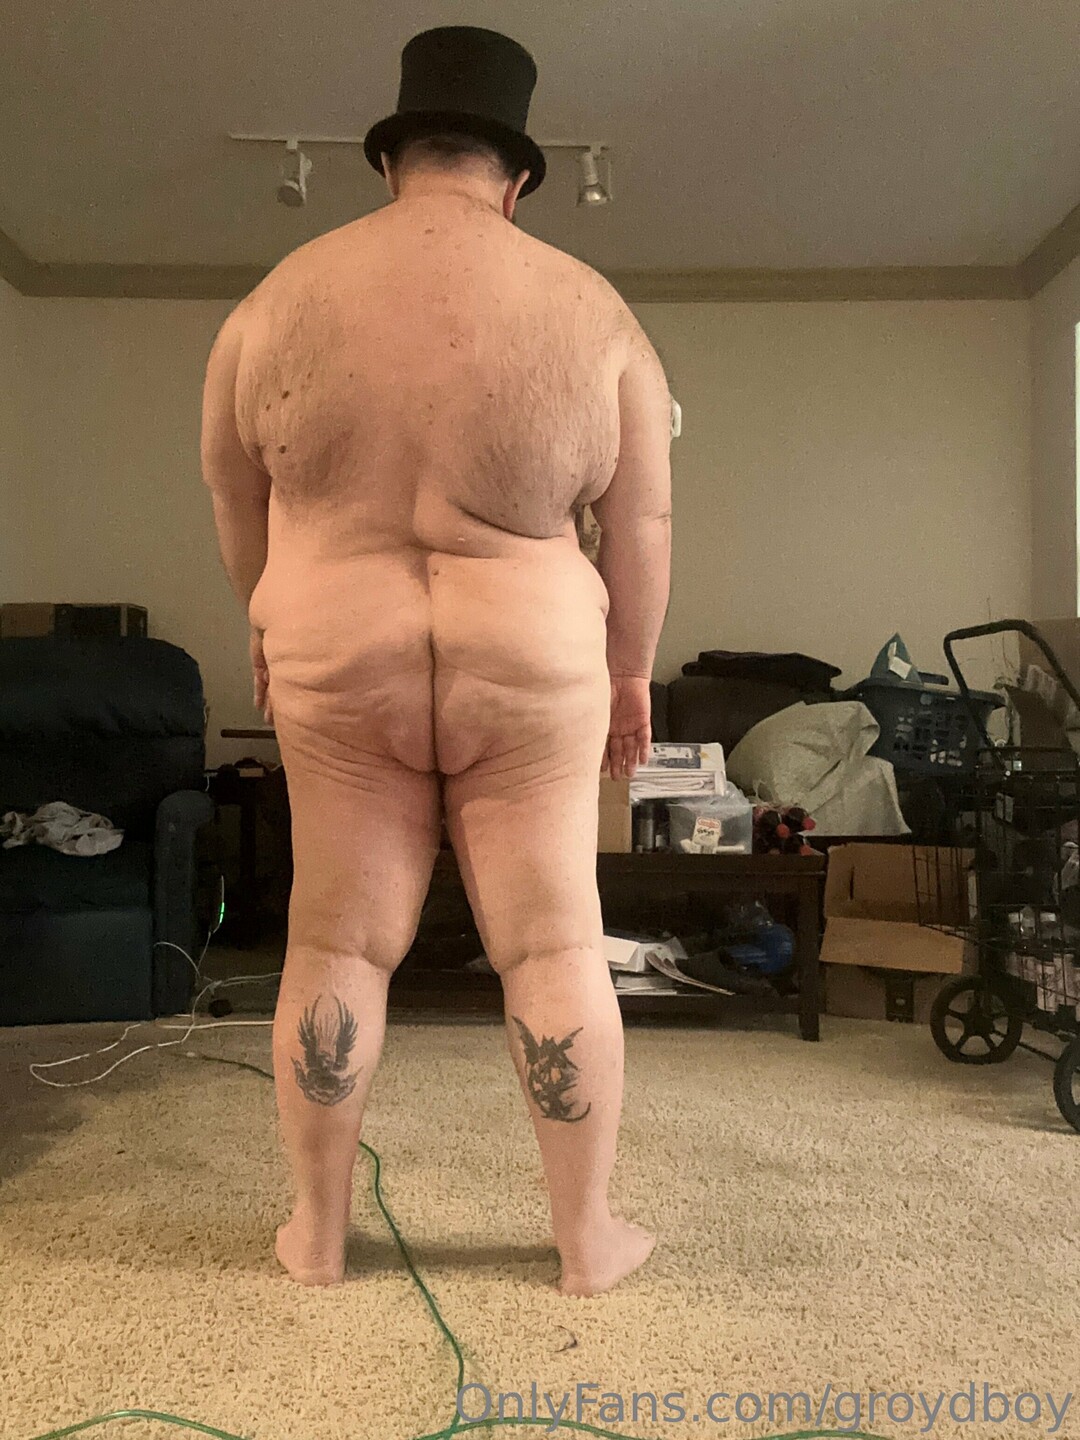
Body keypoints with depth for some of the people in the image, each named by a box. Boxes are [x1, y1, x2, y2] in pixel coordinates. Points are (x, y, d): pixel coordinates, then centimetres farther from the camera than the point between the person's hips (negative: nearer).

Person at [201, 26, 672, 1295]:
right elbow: (640, 528, 0)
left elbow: (235, 506, 9)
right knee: (553, 945, 8)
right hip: (533, 675, -1)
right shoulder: (591, 312, -3)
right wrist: (630, 674, 12)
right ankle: (587, 1237, 21)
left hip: (337, 667, 1)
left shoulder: (278, 301, 0)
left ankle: (317, 1231, 25)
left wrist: (272, 632, 23)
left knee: (337, 943, 11)